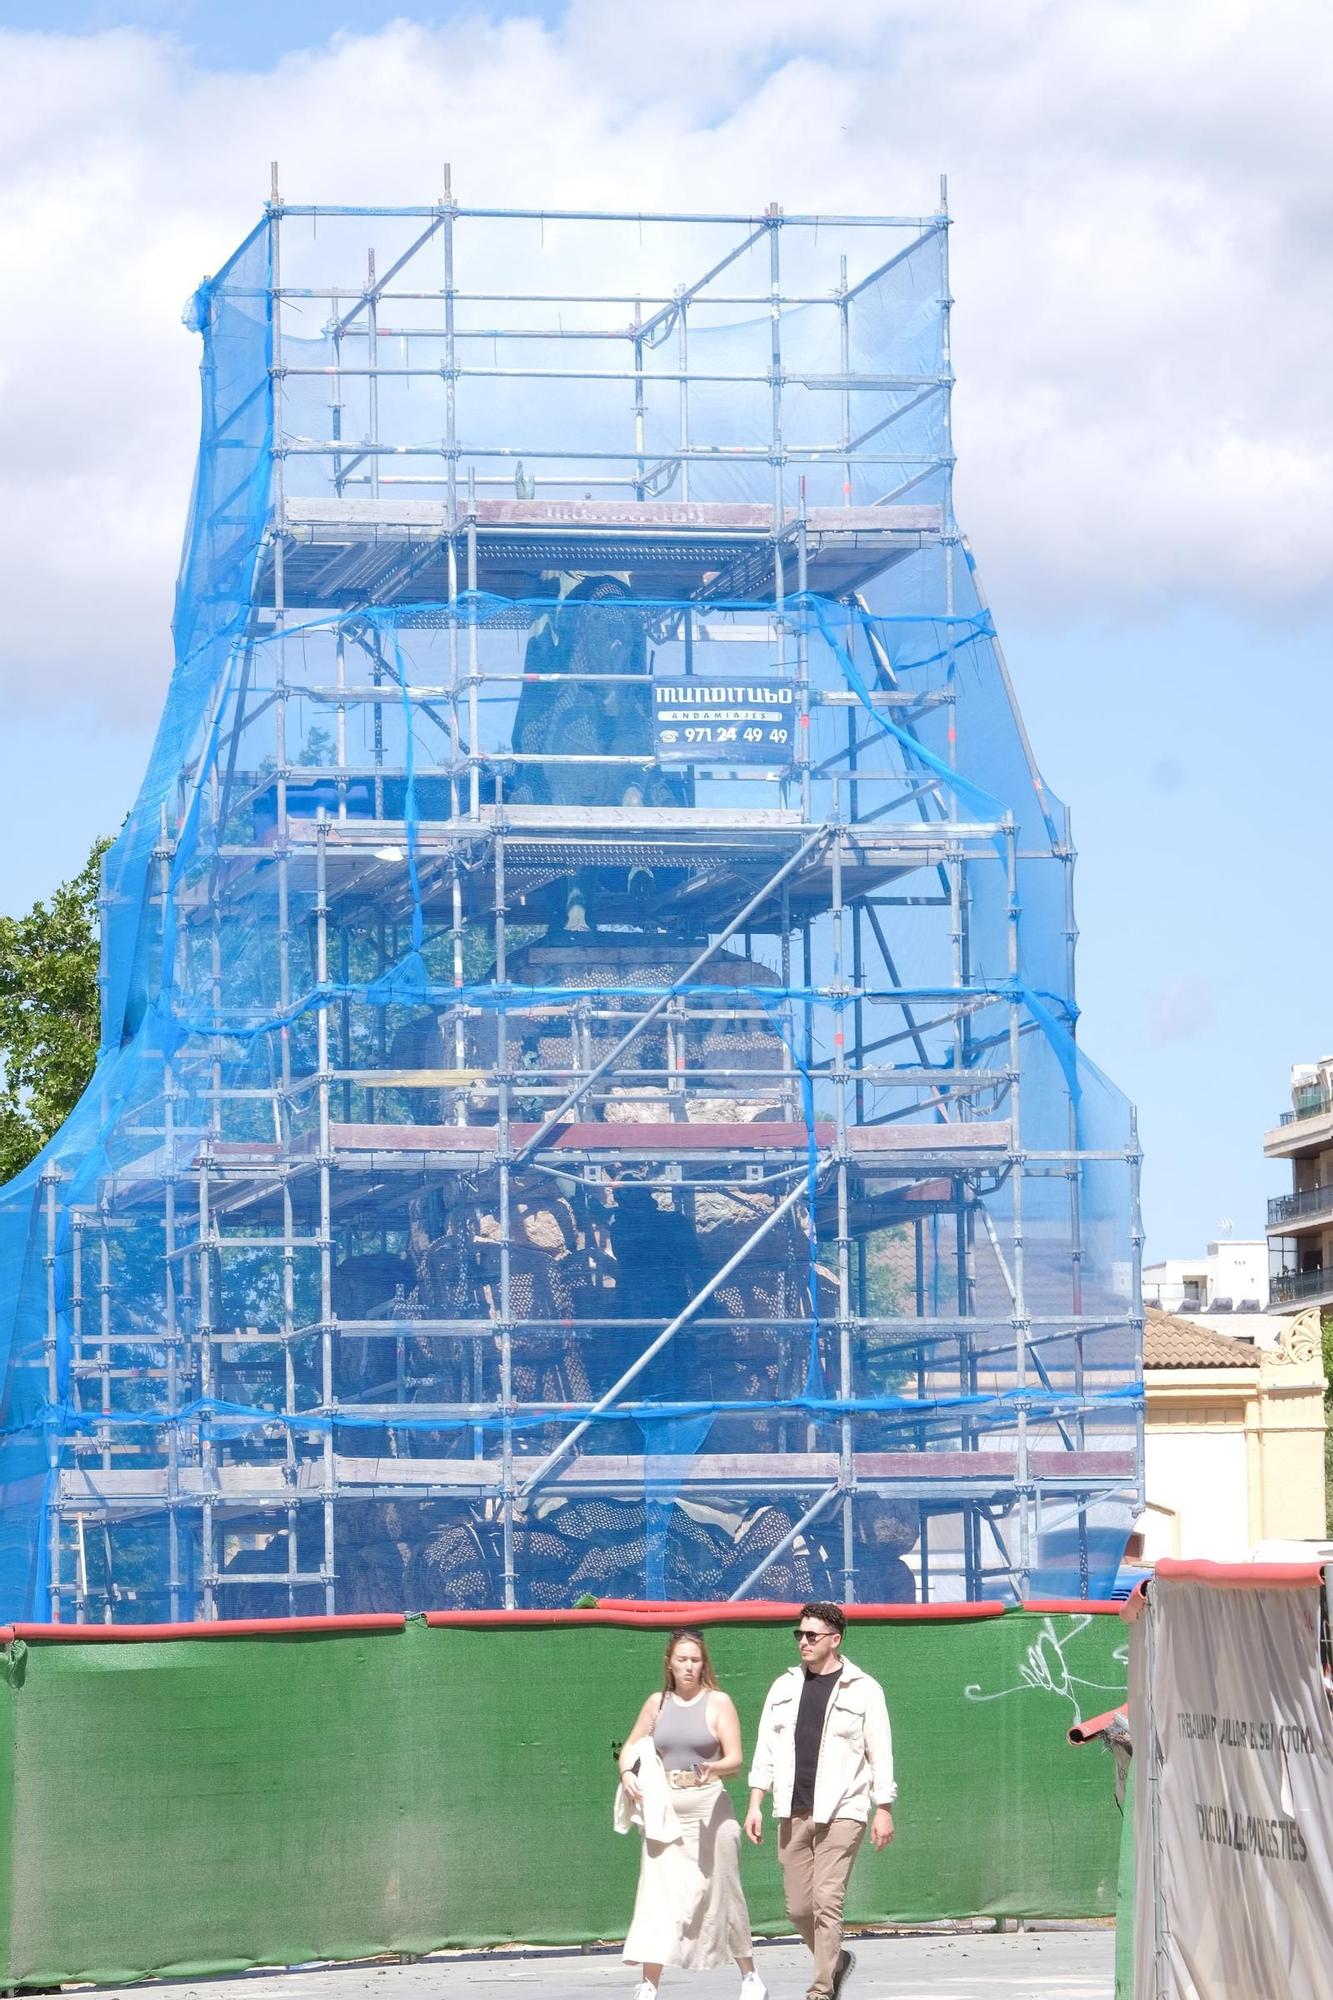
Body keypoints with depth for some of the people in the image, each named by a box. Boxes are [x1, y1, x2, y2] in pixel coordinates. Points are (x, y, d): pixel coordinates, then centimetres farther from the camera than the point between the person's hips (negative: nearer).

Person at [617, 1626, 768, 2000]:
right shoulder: (657, 1703, 10)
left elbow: (735, 1760, -5)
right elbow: (631, 1747, 21)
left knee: (721, 1893, 7)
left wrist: (713, 1768, -27)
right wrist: (627, 1774, 0)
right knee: (659, 1894, -9)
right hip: (665, 1811, 2)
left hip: (709, 1808, -2)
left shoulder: (719, 1703, 0)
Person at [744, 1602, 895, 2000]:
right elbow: (765, 1750, 13)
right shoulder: (785, 1686, 13)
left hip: (841, 1812, -5)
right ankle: (836, 1961, 30)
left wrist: (883, 1810, -5)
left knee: (827, 1900, -14)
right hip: (792, 1813, 5)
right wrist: (755, 1805, 6)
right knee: (798, 1906, 5)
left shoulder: (862, 1690, 0)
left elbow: (880, 1753, 0)